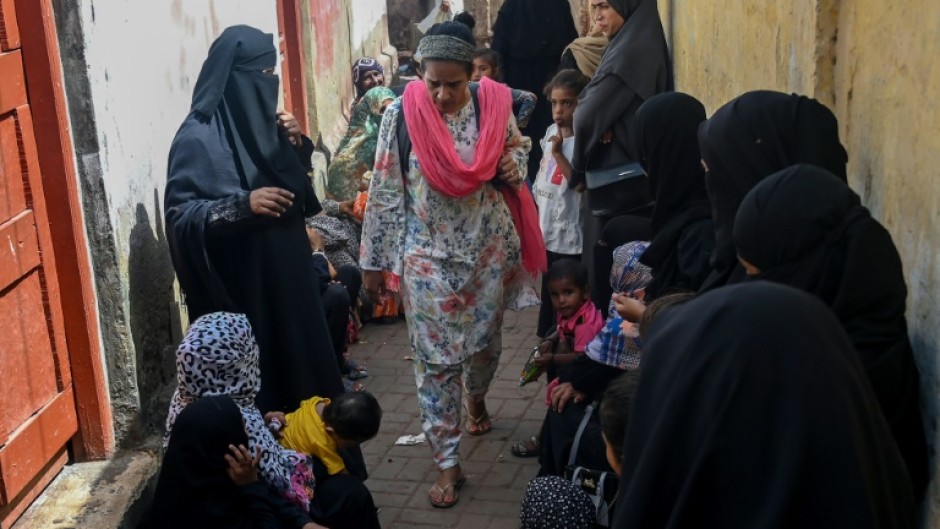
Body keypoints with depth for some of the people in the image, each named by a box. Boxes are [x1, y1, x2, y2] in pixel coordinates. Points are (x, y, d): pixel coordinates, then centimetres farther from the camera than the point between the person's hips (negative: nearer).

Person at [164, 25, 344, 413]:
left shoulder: (258, 121, 7)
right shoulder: (198, 137, -17)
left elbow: (297, 190, 16)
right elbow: (178, 214, -20)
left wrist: (296, 144, -1)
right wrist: (242, 205, -31)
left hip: (285, 271, 8)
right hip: (240, 285, -8)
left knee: (300, 358, 16)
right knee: (257, 377, 2)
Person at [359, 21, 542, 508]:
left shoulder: (492, 104, -8)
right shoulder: (401, 115, -12)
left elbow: (515, 146, 13)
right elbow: (384, 193, -7)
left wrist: (514, 165, -12)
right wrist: (374, 261, -4)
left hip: (488, 249, 2)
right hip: (428, 255, -2)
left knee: (485, 341, 20)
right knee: (436, 358, 0)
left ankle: (477, 397, 53)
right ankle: (447, 462, 11)